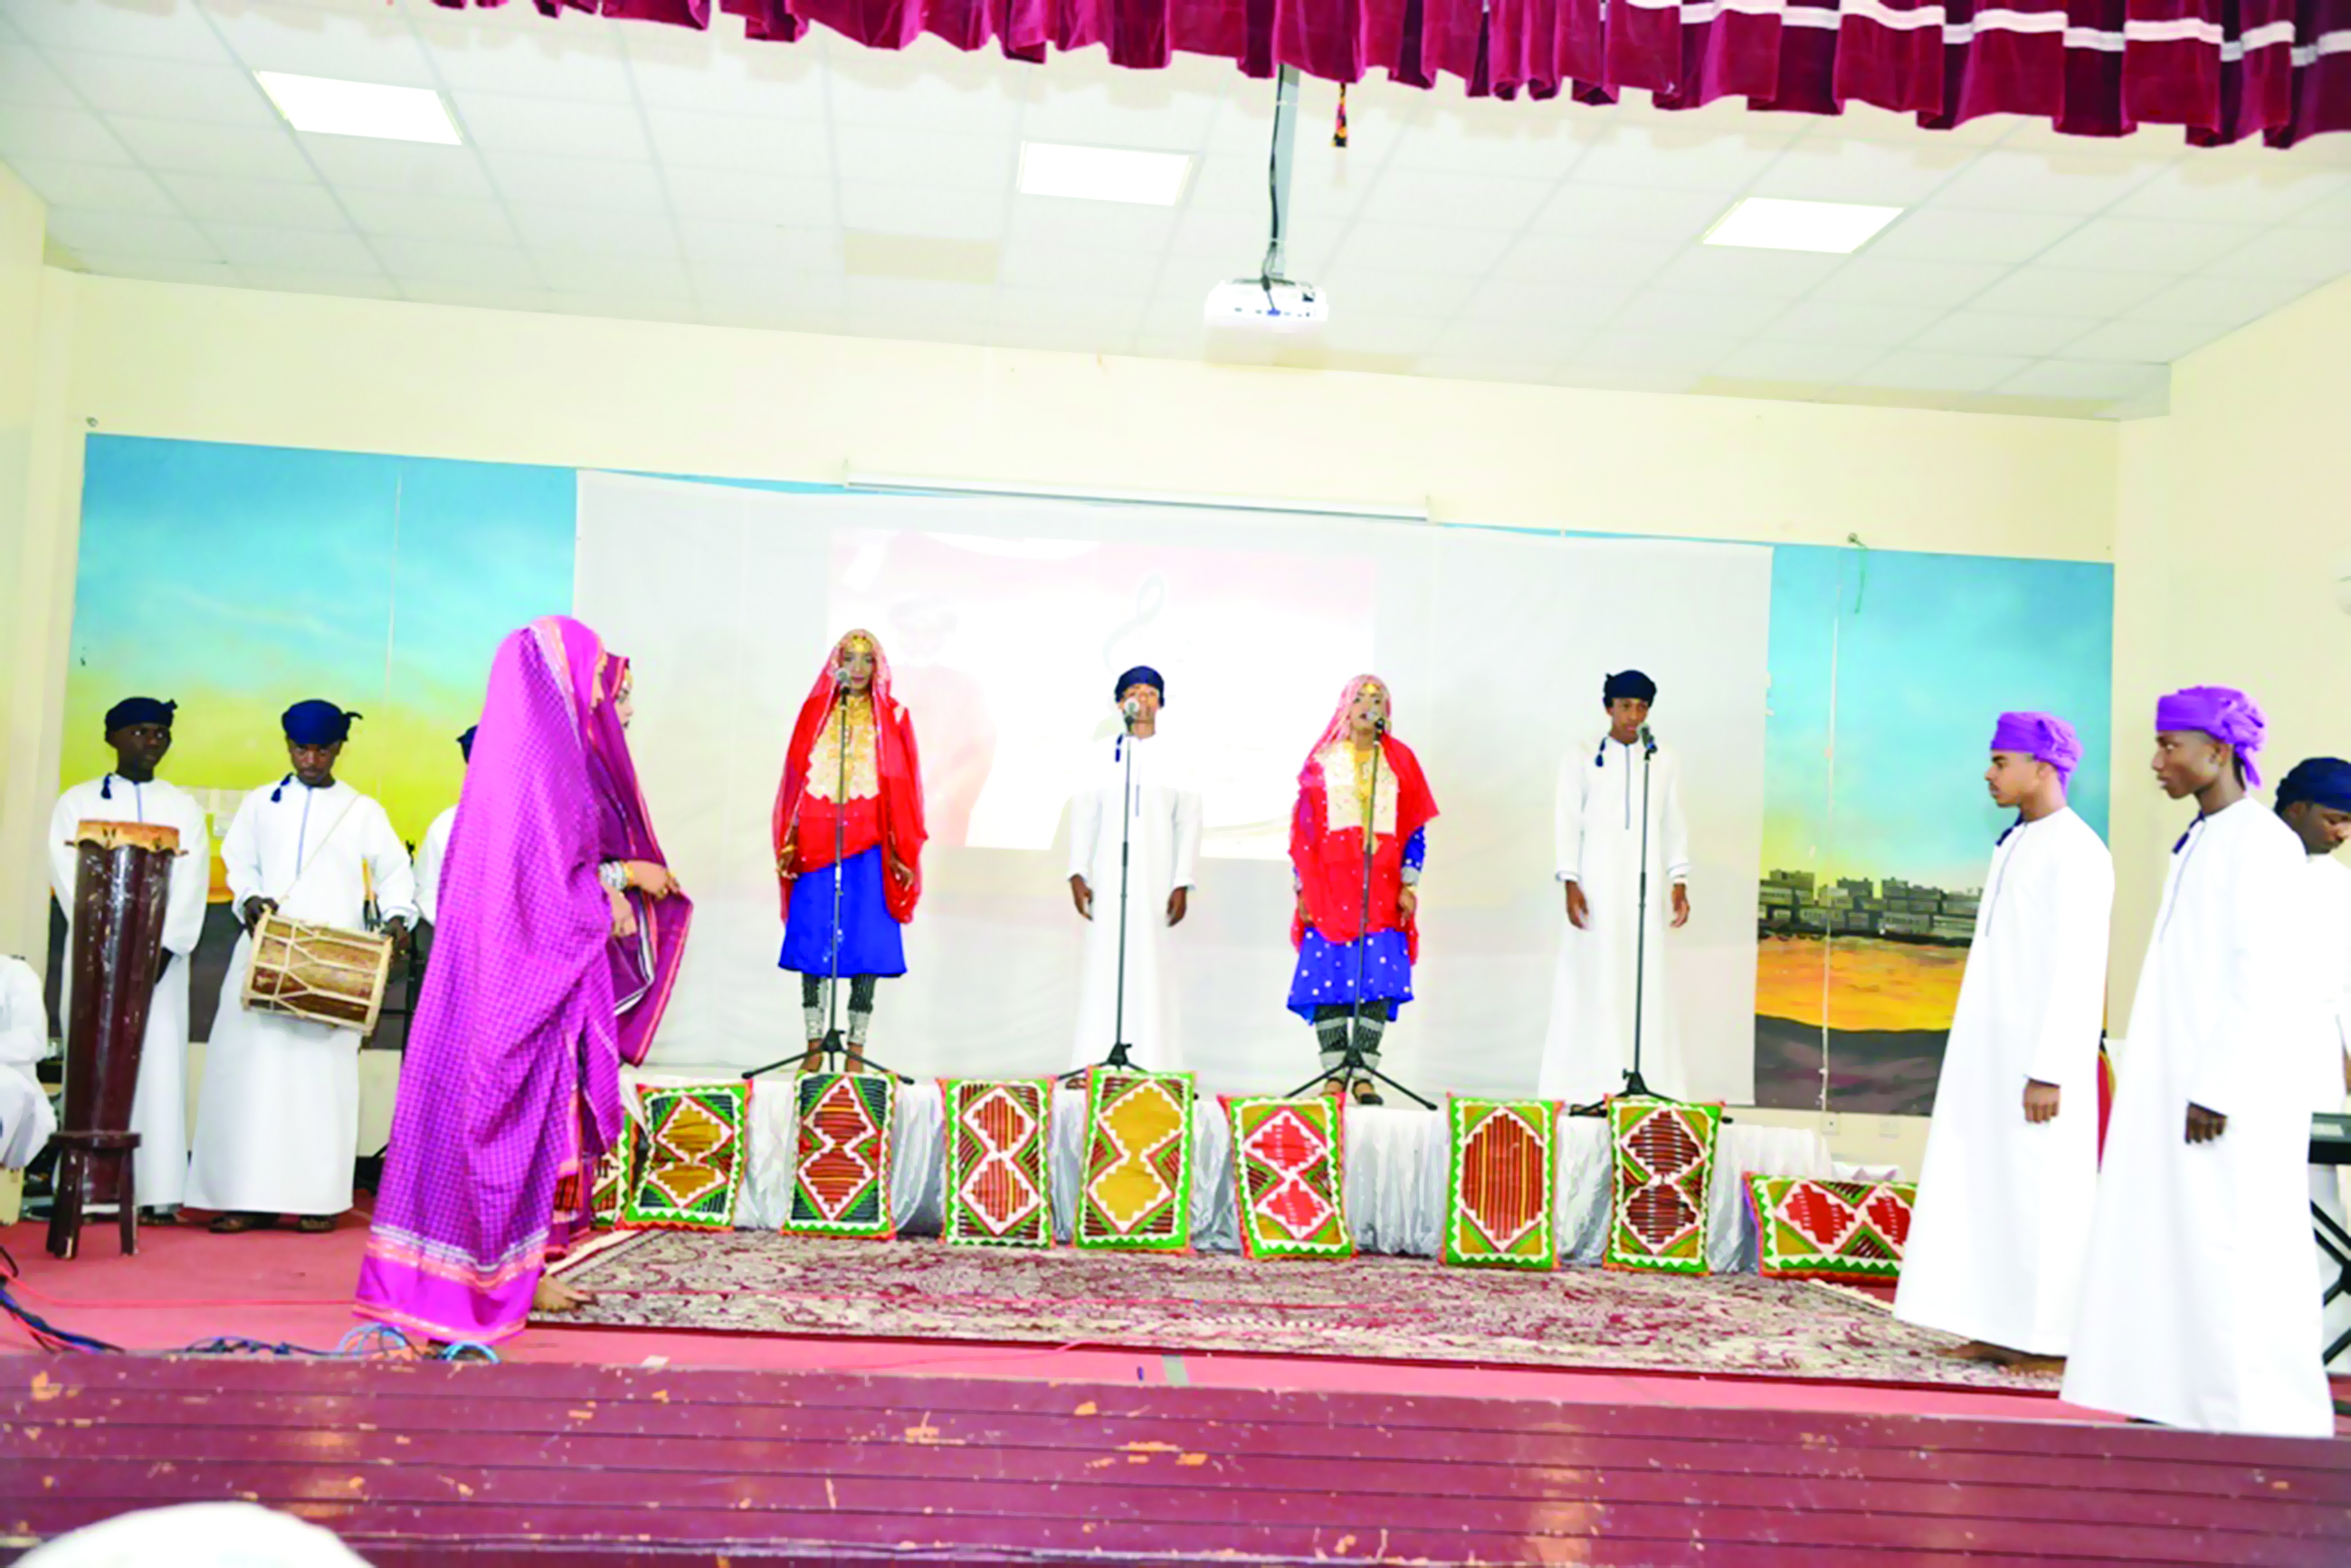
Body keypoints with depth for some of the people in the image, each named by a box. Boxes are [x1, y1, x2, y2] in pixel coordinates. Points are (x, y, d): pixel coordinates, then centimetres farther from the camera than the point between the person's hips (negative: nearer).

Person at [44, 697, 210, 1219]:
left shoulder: (185, 809, 14)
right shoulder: (77, 802, 9)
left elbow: (192, 887, 3)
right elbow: (69, 879, -3)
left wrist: (162, 950, -11)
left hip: (162, 957, 1)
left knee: (160, 1067, -4)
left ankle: (157, 1193, -5)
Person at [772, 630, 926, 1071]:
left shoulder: (892, 719, 5)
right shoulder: (816, 713, 8)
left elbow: (900, 788, 3)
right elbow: (797, 781, 8)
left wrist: (899, 851, -3)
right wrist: (790, 844, 3)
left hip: (869, 847, -1)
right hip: (816, 844, 1)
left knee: (865, 942, -2)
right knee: (813, 937, 1)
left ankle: (857, 1047, 4)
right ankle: (815, 1044, 8)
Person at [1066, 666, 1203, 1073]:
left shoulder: (1176, 757, 5)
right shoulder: (1101, 757, 9)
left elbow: (1188, 823, 3)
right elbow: (1083, 817, 8)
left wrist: (1183, 883, -4)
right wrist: (1077, 873, -2)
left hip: (1155, 880, -1)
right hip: (1108, 878, 1)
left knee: (1153, 965, -4)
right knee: (1103, 962, -2)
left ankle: (1151, 1062, 0)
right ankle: (1098, 1060, 1)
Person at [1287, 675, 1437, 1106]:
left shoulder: (1401, 761, 11)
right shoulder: (1323, 760, 9)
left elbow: (1415, 828, 10)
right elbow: (1302, 826, 7)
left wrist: (1409, 884, 2)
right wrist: (1302, 887, 2)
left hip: (1382, 889, 1)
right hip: (1329, 885, -1)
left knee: (1377, 978, -6)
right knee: (1328, 977, -4)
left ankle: (1364, 1074, -2)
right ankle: (1334, 1072, 2)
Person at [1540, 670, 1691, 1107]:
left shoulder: (1664, 760, 11)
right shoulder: (1582, 759, 6)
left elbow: (1674, 825, 12)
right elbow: (1568, 823, 2)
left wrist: (1679, 883, 4)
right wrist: (1570, 884, -7)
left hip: (1646, 884, 2)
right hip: (1596, 884, -2)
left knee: (1647, 977, -3)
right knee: (1592, 977, -6)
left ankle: (1646, 1081, 0)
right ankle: (1589, 1085, -4)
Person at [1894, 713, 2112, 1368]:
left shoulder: (2078, 852, -15)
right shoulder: (2017, 844, 13)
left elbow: (2079, 971, -19)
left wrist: (2049, 1071, -21)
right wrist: (1976, 1056, 17)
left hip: (2039, 1052, -9)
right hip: (1992, 1048, 9)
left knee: (2042, 1191, -1)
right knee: (1990, 1183, 9)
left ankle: (2052, 1337, 8)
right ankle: (2005, 1328, 16)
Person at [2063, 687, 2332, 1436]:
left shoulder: (2262, 842, -12)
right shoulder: (2201, 842, 15)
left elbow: (2262, 973, -18)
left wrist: (2217, 1088, -21)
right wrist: (2178, 1084, 17)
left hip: (2236, 1074, -9)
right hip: (2179, 1075, 9)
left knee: (2231, 1243, -6)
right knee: (2172, 1237, 9)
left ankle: (2255, 1417, 0)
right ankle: (2181, 1401, 15)